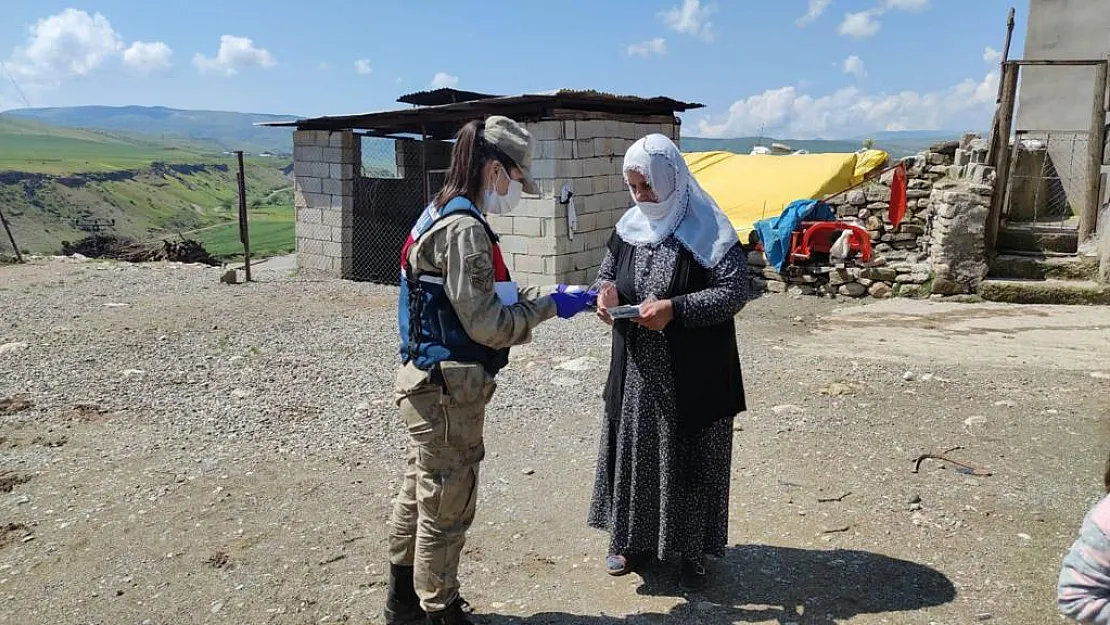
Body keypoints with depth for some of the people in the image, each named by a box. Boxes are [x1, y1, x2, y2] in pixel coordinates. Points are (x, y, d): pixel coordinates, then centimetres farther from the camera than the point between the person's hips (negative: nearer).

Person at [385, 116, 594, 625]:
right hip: (448, 389, -10)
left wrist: (526, 307, 11)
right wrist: (550, 305, -10)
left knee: (419, 494, 21)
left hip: (427, 381, 11)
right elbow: (486, 325, -19)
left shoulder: (441, 216, 11)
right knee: (447, 507, 4)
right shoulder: (466, 227, -19)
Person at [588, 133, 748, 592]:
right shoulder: (630, 225, 4)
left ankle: (690, 550, 25)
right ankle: (636, 539, 32)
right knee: (634, 452, 14)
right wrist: (606, 291, -9)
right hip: (636, 372, 5)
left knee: (688, 459, 6)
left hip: (692, 376, -5)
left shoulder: (709, 230, -13)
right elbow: (607, 272, 15)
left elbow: (735, 292, -16)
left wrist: (675, 308, -27)